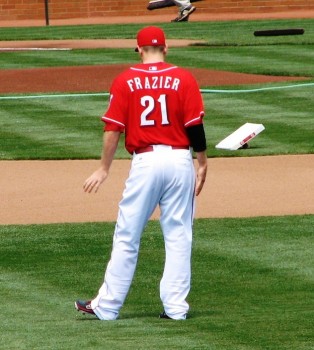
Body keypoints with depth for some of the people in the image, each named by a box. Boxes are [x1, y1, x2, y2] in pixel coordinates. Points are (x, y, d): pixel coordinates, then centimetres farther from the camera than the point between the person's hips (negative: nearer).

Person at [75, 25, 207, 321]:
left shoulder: (125, 81, 0)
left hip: (145, 161, -1)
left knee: (126, 238, 5)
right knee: (178, 237, 8)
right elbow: (195, 126, -3)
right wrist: (202, 163, 7)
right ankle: (175, 306, 6)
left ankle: (107, 306, 8)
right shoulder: (183, 79, 0)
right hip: (180, 161, 1)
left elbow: (113, 129, -2)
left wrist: (104, 169, 6)